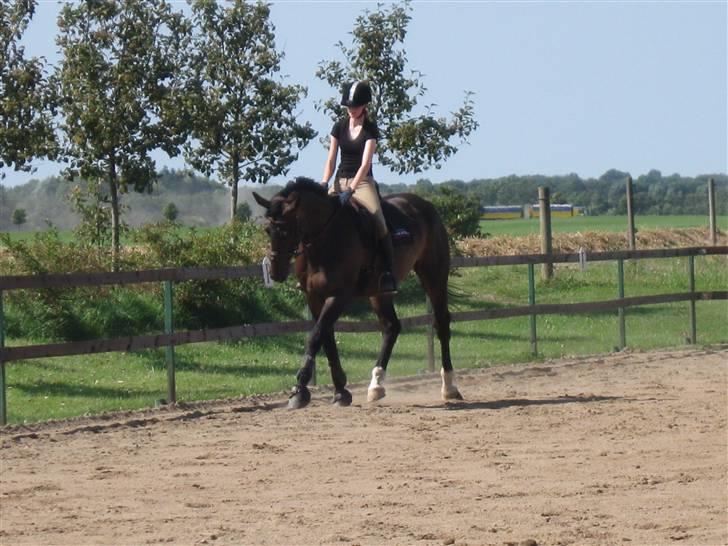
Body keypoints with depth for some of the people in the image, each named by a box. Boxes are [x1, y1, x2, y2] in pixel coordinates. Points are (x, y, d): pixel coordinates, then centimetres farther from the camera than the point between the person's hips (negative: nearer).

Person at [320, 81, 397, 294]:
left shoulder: (370, 129, -6)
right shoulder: (340, 127, 6)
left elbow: (365, 163, -16)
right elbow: (331, 160, 3)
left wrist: (351, 190, -27)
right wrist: (323, 185, -14)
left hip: (363, 182, -5)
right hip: (340, 181, 5)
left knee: (377, 219, -26)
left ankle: (388, 272, -25)